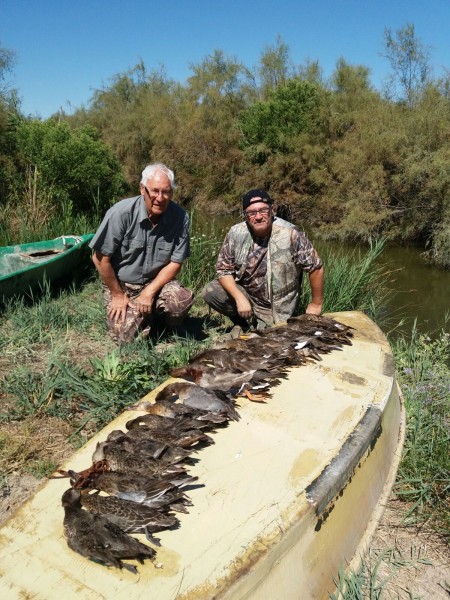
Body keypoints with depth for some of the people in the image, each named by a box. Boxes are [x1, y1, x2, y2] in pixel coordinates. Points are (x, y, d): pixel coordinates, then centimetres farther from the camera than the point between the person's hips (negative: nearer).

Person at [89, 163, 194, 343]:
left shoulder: (180, 217, -15)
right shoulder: (121, 213, -22)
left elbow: (175, 262, -8)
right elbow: (100, 259, -14)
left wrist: (150, 292, -18)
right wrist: (117, 295, -8)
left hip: (156, 282, 2)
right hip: (120, 284, -1)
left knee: (183, 300, -27)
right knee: (126, 336, -17)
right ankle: (145, 314, 19)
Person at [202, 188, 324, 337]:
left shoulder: (291, 234, -22)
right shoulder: (235, 233, -13)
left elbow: (316, 268, -13)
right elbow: (224, 269, -7)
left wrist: (316, 304, -4)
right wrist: (239, 298, -22)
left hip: (276, 308, -2)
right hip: (245, 294, 3)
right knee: (209, 292, -18)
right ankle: (242, 322, 8)